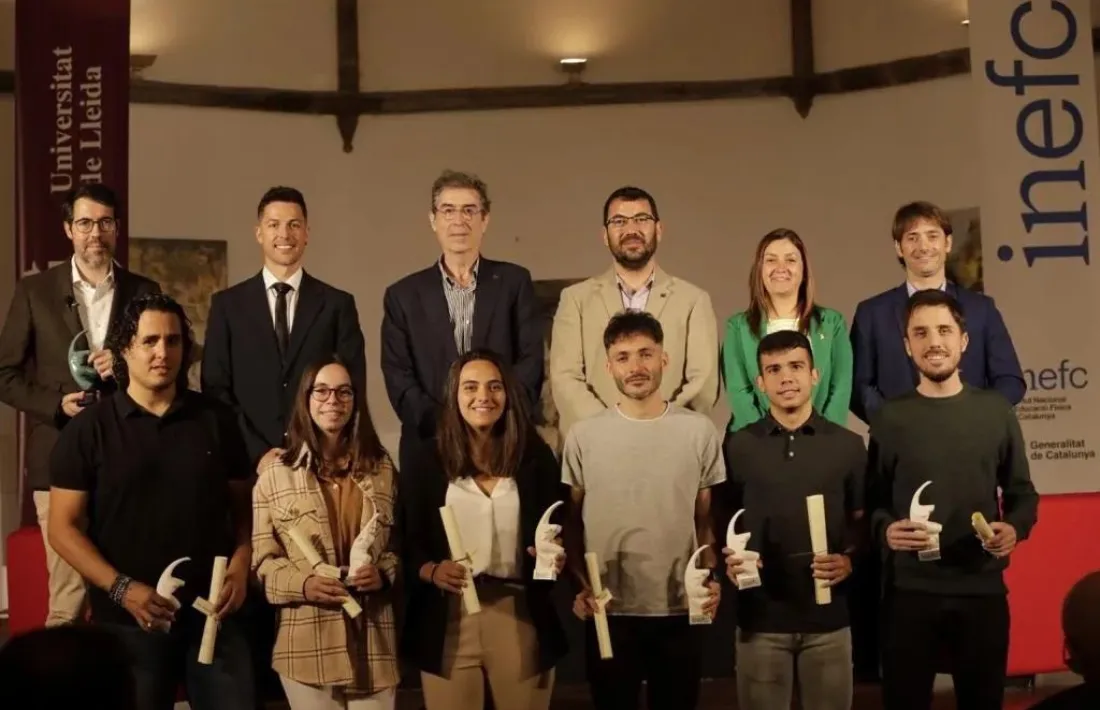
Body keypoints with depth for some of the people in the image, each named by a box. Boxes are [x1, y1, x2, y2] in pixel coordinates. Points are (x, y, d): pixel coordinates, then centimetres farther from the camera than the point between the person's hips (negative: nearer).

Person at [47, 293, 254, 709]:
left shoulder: (216, 420, 6)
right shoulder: (89, 429, -1)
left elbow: (242, 506, 10)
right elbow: (63, 528, -3)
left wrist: (239, 567, -7)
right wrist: (120, 588, -14)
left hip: (211, 613, 2)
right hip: (128, 620, -1)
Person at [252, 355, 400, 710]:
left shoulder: (381, 468, 11)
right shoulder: (276, 473, 2)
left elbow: (399, 543, 14)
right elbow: (263, 558, 2)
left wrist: (384, 573, -7)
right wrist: (302, 584, -15)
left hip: (373, 641, 2)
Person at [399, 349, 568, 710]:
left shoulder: (536, 457, 3)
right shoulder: (425, 461, 1)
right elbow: (409, 544, 1)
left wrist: (556, 557, -13)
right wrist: (432, 571, -18)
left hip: (522, 619, 1)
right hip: (447, 621, -1)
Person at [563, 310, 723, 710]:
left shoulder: (699, 431, 0)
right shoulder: (583, 436, -1)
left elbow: (706, 518, 6)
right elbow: (572, 520, 4)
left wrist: (710, 577, -8)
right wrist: (579, 585, -8)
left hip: (679, 609, 0)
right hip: (608, 611, 0)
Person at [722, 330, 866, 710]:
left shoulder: (848, 445, 6)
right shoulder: (738, 446, 4)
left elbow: (863, 521, 8)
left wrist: (849, 561, -10)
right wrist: (728, 561, -11)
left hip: (828, 615, 0)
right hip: (760, 616, 0)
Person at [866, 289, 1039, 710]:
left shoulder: (996, 411, 5)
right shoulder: (890, 418, 2)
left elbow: (1022, 494, 9)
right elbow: (872, 501, 4)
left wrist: (1015, 528, -11)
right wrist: (885, 529, -17)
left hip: (983, 589, 1)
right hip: (910, 590, -1)